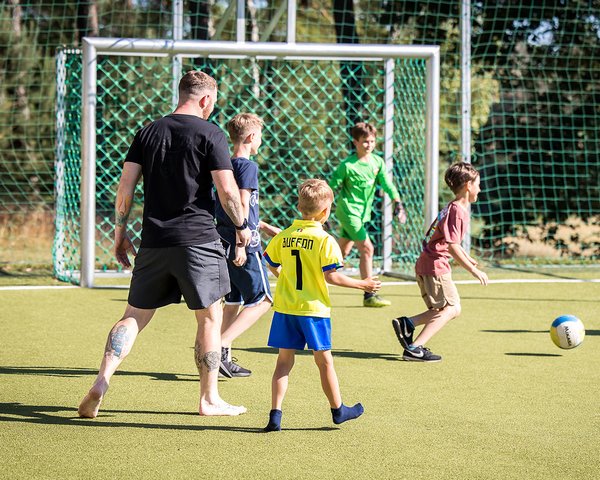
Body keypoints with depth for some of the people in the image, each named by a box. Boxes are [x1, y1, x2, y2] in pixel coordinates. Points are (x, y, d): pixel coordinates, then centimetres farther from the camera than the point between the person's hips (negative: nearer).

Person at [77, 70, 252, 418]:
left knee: (135, 317, 10)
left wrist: (120, 232, 13)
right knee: (210, 317, 9)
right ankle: (210, 399, 13)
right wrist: (242, 226, 6)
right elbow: (227, 190, -9)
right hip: (198, 241, -4)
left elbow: (126, 186, 5)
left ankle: (101, 383, -5)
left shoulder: (149, 133, 9)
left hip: (154, 242, 4)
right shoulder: (211, 134, -5)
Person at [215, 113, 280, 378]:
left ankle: (225, 359, 16)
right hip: (246, 247, -9)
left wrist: (266, 227, 32)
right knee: (262, 300, -2)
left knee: (232, 301, 15)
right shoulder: (248, 166, -12)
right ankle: (221, 346, -12)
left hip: (224, 244, 9)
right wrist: (241, 244, -23)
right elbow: (242, 206, -20)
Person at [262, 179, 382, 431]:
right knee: (324, 361, 9)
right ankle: (338, 410, 24)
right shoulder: (325, 240, -12)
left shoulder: (284, 236, 3)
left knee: (284, 360, 7)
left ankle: (275, 415, -1)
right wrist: (362, 284, -4)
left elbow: (271, 265, 11)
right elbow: (331, 276, -15)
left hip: (285, 307, 4)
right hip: (313, 308, -4)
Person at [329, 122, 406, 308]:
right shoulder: (347, 165, -14)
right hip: (348, 210, -7)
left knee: (342, 251, 15)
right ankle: (369, 296, -10)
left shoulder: (377, 162, 3)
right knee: (367, 248, -13)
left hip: (363, 212, 7)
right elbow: (332, 188, -8)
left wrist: (398, 204, -12)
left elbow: (387, 184, 0)